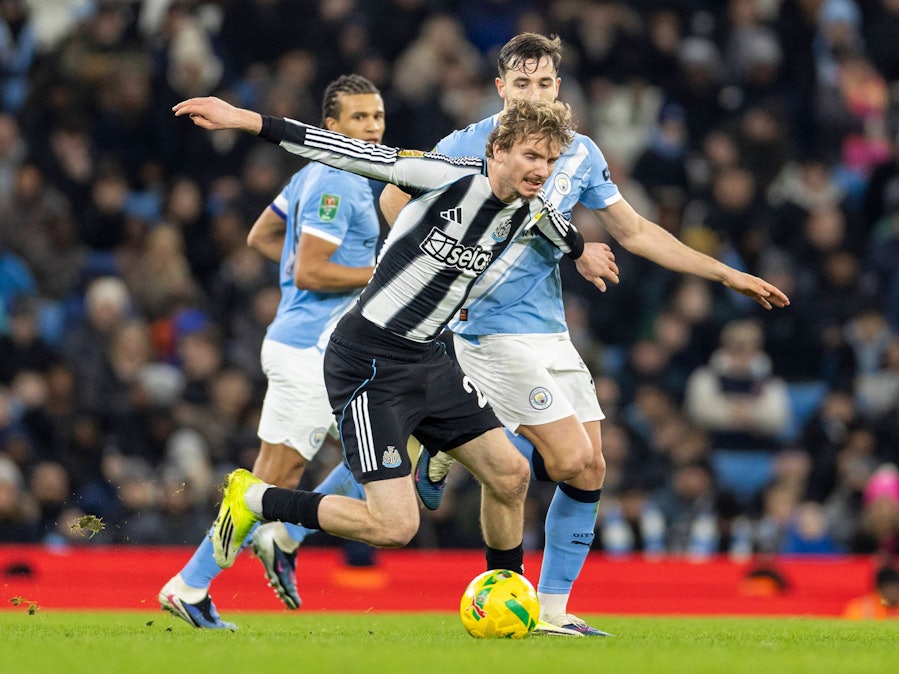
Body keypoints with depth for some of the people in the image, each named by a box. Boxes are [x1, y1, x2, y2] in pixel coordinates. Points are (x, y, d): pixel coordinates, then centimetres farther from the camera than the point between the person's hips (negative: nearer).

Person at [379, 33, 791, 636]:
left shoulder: (579, 154, 8)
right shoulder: (468, 147, -9)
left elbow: (635, 232, 15)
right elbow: (395, 198, -1)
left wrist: (729, 275, 12)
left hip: (551, 334, 6)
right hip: (494, 332, -6)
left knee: (589, 472, 2)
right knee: (571, 461, -15)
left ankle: (553, 609, 11)